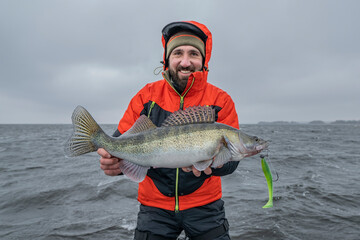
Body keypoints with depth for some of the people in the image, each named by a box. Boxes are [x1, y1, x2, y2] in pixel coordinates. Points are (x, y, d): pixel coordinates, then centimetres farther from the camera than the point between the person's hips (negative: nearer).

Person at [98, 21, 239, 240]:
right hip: (155, 206, 1)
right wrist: (114, 162, -28)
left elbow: (231, 160, -13)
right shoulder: (147, 96, -4)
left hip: (205, 205, 0)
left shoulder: (221, 101, -8)